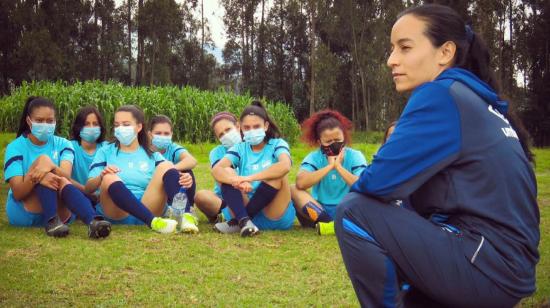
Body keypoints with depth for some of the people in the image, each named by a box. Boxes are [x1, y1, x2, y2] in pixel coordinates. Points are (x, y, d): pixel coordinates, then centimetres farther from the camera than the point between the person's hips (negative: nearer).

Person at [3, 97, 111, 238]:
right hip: (22, 213, -2)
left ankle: (93, 221, -58)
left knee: (62, 183, -32)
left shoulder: (62, 144, 3)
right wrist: (35, 178, -35)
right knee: (43, 159, -24)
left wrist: (52, 167, -39)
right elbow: (17, 193, -14)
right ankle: (51, 222, -44)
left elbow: (66, 176, -17)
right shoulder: (15, 147, -4)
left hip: (57, 209, 2)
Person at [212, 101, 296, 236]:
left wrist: (250, 178, -32)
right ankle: (244, 221, -34)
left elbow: (285, 165, -24)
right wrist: (238, 181, -34)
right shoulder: (239, 148, 7)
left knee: (277, 175, -26)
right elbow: (216, 169, -13)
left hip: (276, 217, -2)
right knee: (227, 173, -13)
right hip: (244, 208, 2)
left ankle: (238, 221, -23)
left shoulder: (277, 144, 1)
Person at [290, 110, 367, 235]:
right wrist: (330, 166, -19)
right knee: (293, 190, -22)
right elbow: (300, 183, -22)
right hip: (318, 212, 1)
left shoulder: (355, 156, -2)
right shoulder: (314, 158, -1)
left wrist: (339, 166, -19)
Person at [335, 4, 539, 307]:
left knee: (354, 213, -12)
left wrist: (357, 187, 5)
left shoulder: (441, 95, -12)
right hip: (507, 263, 10)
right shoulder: (475, 98, 15)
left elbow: (379, 181, -15)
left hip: (489, 268, -10)